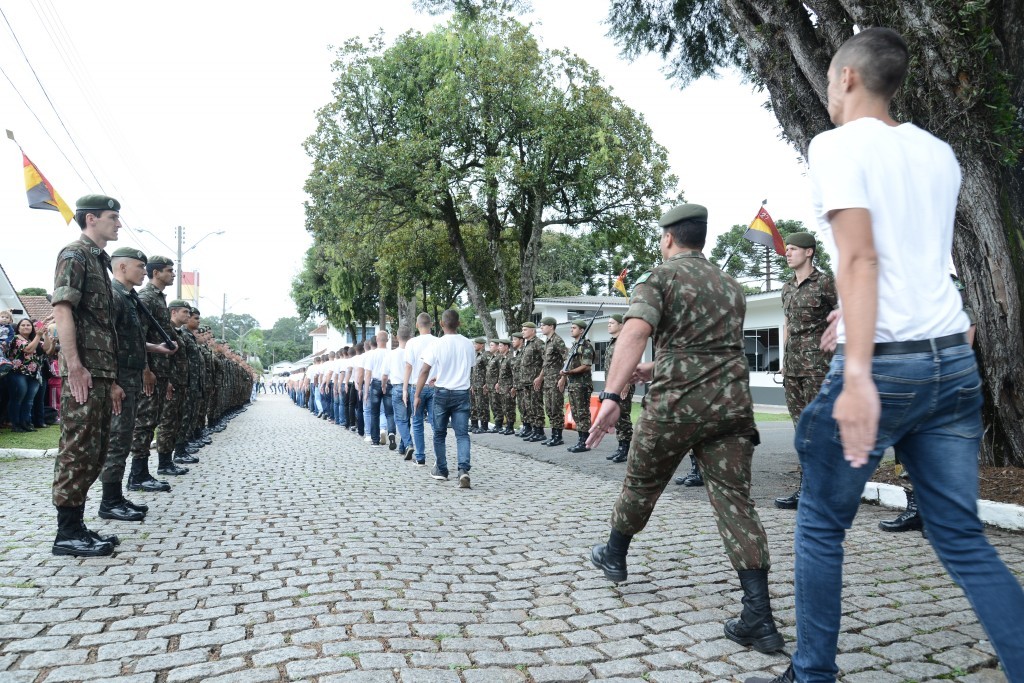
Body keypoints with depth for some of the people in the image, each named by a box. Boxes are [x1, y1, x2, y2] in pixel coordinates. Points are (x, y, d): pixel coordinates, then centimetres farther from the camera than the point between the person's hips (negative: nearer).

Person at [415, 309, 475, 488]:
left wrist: (417, 395, -5)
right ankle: (464, 470, -18)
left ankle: (441, 470, 24)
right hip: (462, 393, 2)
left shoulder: (436, 344, -10)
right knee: (462, 433, 0)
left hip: (442, 393, -2)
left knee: (439, 433, 15)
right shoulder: (468, 344, 1)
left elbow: (424, 371, -12)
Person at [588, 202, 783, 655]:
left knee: (642, 482, 17)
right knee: (734, 499, 2)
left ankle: (614, 556, 40)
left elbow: (635, 332, -21)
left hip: (675, 404, -4)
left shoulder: (659, 278, -2)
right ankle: (759, 618, -5)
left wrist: (612, 395, -31)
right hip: (732, 403, 5)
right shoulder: (730, 286, 19)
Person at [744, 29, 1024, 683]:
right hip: (954, 359, 7)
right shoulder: (939, 153, 17)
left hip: (883, 363, -6)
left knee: (820, 525, 10)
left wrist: (858, 374, -23)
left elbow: (860, 258, -17)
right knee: (963, 538, 11)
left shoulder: (837, 144, -4)